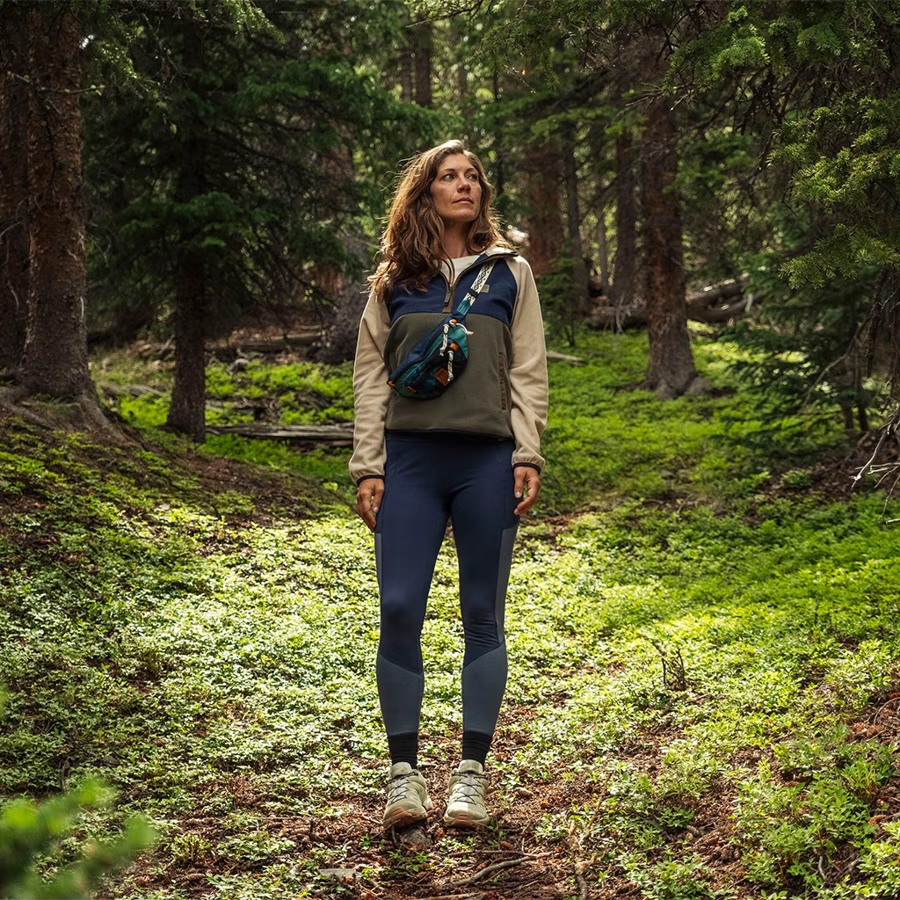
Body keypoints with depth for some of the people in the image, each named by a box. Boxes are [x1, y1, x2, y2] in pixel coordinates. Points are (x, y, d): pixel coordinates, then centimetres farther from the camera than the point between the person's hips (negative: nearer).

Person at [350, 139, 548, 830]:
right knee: (399, 611, -5)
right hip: (411, 461, 1)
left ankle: (472, 774, 12)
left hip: (487, 462, 0)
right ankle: (405, 772, 6)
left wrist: (528, 456, -3)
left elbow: (529, 372, 7)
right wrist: (368, 467, 2)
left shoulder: (509, 273, 10)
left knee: (483, 617, 4)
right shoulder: (394, 280, 11)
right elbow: (371, 376, 9)